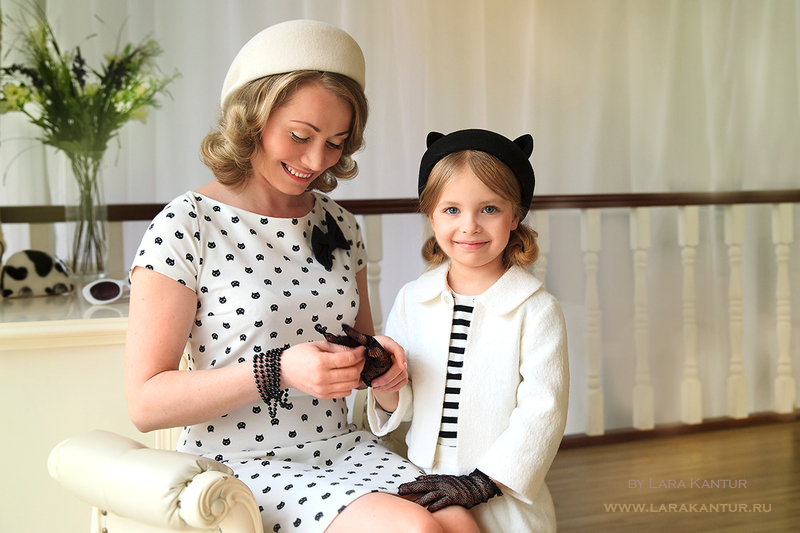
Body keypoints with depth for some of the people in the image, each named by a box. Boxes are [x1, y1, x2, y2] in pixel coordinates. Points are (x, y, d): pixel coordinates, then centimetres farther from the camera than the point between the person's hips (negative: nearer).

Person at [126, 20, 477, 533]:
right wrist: (275, 371, -23)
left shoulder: (340, 225, 10)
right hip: (242, 465, -6)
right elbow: (147, 403, -12)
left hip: (344, 450, 6)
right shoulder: (184, 227, -9)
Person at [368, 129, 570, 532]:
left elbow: (542, 412, -13)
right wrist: (388, 389, -15)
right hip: (422, 490, 3)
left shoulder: (536, 310, -9)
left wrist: (482, 483, -18)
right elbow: (405, 404, 7)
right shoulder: (411, 300, 3)